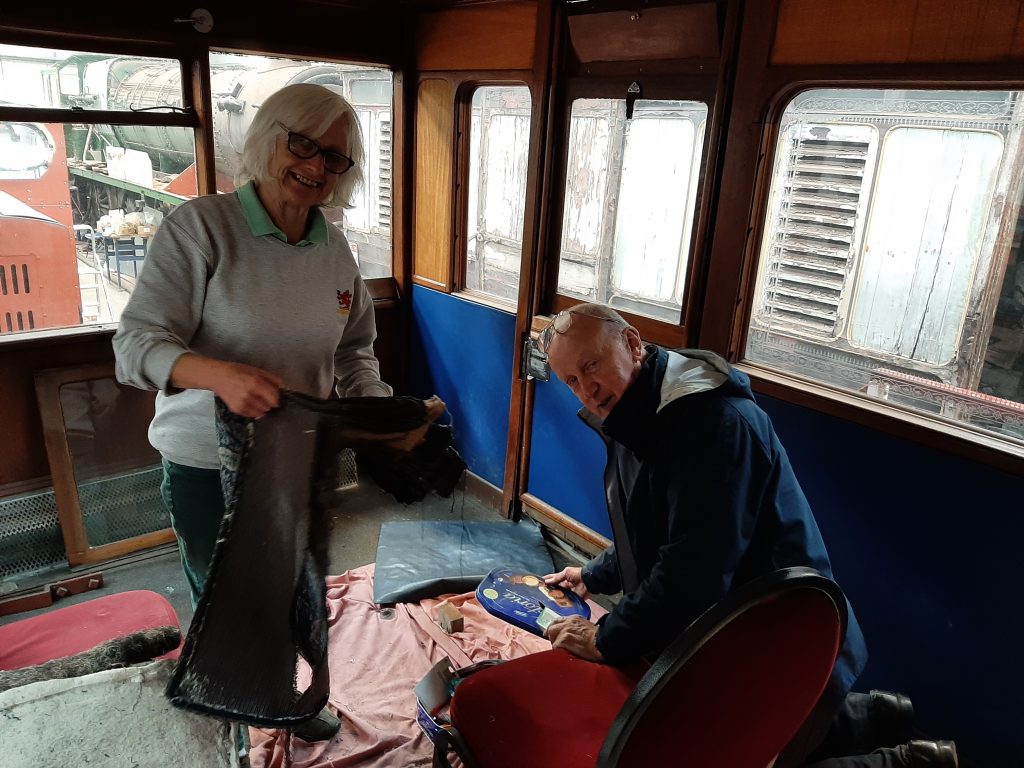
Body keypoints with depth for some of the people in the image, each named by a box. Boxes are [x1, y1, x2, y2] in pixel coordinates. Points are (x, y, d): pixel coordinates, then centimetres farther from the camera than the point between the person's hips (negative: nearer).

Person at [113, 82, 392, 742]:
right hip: (209, 466, -4)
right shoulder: (199, 227, -16)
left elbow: (355, 349, 10)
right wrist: (221, 374, -38)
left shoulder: (335, 248, 0)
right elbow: (137, 343, -19)